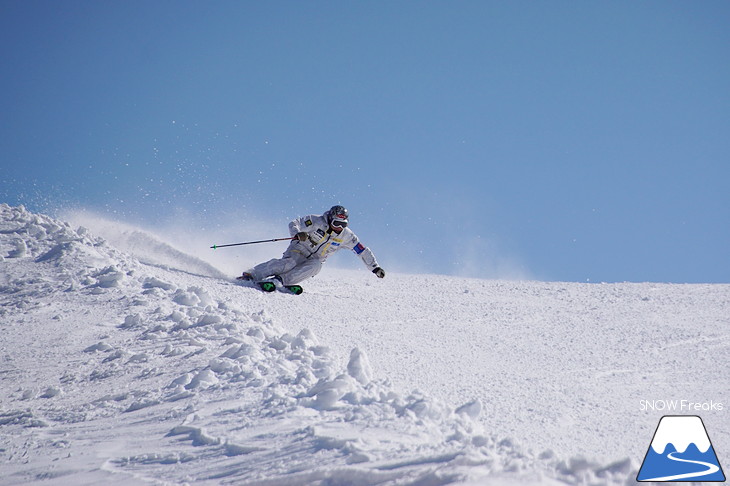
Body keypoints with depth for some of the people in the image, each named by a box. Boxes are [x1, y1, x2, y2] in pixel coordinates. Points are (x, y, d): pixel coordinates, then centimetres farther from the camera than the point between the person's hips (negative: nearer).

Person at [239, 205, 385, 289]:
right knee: (288, 264, -34)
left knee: (315, 266, -34)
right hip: (299, 251, -3)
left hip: (315, 260, 3)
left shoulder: (346, 236, -5)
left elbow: (363, 251, 1)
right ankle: (251, 276, -30)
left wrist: (375, 267, -5)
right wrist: (297, 234, -35)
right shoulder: (317, 221, -15)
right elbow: (294, 224, -13)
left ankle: (281, 280, -41)